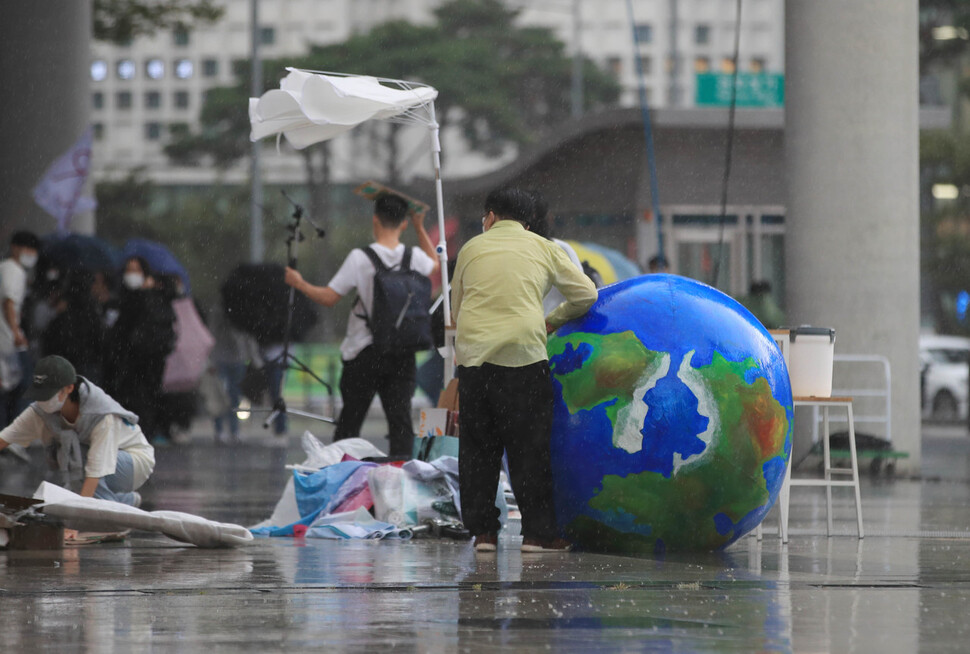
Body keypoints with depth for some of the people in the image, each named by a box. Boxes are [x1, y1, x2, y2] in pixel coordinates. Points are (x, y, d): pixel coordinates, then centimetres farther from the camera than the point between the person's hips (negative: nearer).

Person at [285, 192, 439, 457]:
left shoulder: (360, 258, -12)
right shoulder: (415, 257, -1)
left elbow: (328, 298, -9)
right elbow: (436, 266, 24)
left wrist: (299, 283, 6)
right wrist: (420, 229, 27)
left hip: (364, 352, -2)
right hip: (402, 354, 2)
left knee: (350, 419, 7)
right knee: (400, 418, 1)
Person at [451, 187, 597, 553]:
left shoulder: (471, 249, 16)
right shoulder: (542, 248, 12)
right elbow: (586, 294, 13)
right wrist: (552, 321, 27)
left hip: (472, 354, 2)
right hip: (523, 352, -2)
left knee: (478, 447, 10)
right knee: (530, 447, 3)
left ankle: (482, 530, 10)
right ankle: (537, 532, 2)